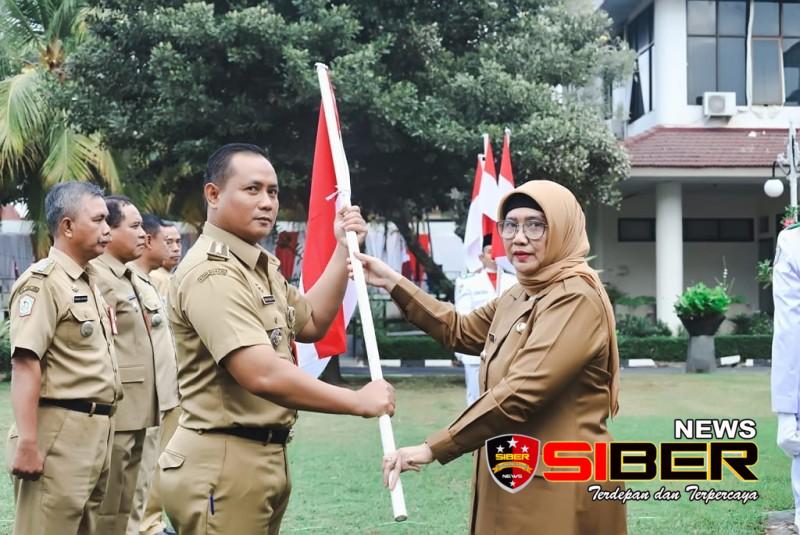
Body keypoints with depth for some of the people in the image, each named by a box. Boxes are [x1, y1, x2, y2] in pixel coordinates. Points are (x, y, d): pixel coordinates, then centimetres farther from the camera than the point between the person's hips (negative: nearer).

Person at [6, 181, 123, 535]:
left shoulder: (89, 282, 17)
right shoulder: (43, 282, -12)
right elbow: (25, 364, -21)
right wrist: (28, 443, -26)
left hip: (96, 429, 9)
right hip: (60, 430, -9)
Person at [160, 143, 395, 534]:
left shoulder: (261, 265, 14)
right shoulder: (213, 273, -20)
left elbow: (311, 324, 20)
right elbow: (264, 376, -29)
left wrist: (343, 251, 12)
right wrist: (359, 402, -19)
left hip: (264, 458, 10)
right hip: (222, 464, -10)